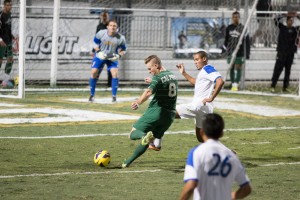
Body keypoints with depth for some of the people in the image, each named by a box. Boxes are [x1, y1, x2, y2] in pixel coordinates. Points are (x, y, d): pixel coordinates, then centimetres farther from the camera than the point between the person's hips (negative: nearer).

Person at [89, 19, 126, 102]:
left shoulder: (120, 38, -17)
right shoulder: (101, 34, -19)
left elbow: (123, 50, -3)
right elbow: (95, 43, -5)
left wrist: (118, 55, -22)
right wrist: (99, 52, -20)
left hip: (112, 57, 0)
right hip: (100, 55, 0)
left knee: (115, 73, -17)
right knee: (93, 73, -9)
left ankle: (114, 96, -4)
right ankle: (92, 95, 9)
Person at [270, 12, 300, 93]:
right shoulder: (282, 28, 2)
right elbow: (277, 20, -8)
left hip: (291, 53, 3)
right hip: (282, 52, -3)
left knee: (288, 70, 7)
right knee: (278, 69, -6)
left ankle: (285, 87, 13)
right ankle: (273, 86, -5)